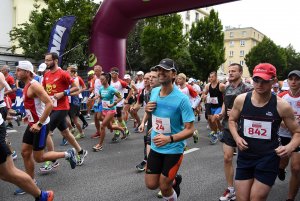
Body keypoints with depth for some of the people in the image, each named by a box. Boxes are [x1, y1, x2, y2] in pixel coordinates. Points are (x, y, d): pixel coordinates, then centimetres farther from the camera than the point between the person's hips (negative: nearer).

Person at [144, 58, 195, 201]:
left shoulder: (181, 99, -22)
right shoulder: (154, 92, -3)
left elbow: (190, 129, -21)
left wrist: (169, 139, -36)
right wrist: (148, 109, -9)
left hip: (173, 149, -5)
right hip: (155, 147, 6)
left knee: (164, 187, 5)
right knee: (151, 185, 12)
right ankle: (174, 180, 40)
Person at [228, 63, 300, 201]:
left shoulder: (282, 106, -12)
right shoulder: (241, 100, -8)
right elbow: (232, 120, 11)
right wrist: (237, 138, -7)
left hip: (268, 159, -2)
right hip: (245, 156, 2)